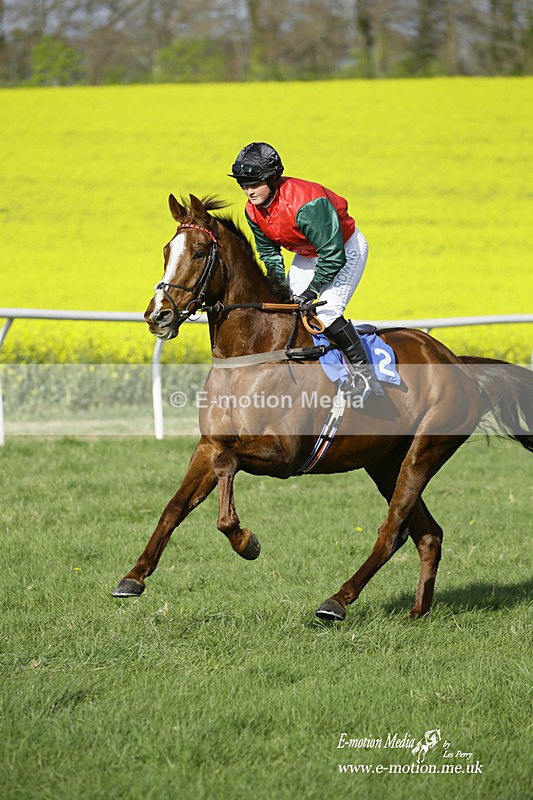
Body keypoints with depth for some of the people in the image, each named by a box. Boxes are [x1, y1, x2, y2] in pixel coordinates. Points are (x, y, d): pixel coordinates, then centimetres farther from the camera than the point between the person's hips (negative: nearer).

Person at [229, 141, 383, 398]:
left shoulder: (306, 203, -38)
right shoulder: (253, 211, -13)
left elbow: (333, 254, -34)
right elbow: (268, 252, 3)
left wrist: (312, 290, -30)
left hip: (346, 249, -8)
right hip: (307, 254, 8)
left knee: (327, 311, -23)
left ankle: (363, 374, -13)